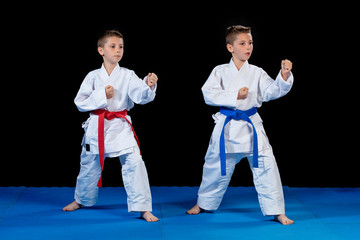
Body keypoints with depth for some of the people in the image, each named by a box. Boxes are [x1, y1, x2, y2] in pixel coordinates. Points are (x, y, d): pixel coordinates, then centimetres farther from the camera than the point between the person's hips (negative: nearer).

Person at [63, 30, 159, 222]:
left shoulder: (127, 76, -3)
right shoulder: (93, 76, 0)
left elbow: (141, 96, -17)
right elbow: (80, 102, -1)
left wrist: (149, 86, -38)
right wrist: (102, 96, -14)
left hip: (120, 127, -1)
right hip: (96, 127, 1)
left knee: (134, 163, -15)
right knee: (89, 166, 16)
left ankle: (143, 209, -9)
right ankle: (82, 200, 42)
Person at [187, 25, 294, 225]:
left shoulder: (256, 73, 3)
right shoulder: (220, 71, 1)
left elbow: (272, 91, -7)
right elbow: (208, 94, -9)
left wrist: (284, 77, -25)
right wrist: (235, 96, -17)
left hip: (251, 126, 0)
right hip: (226, 127, 0)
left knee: (265, 165, -9)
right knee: (216, 167, 12)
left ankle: (277, 212, 1)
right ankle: (204, 203, 35)